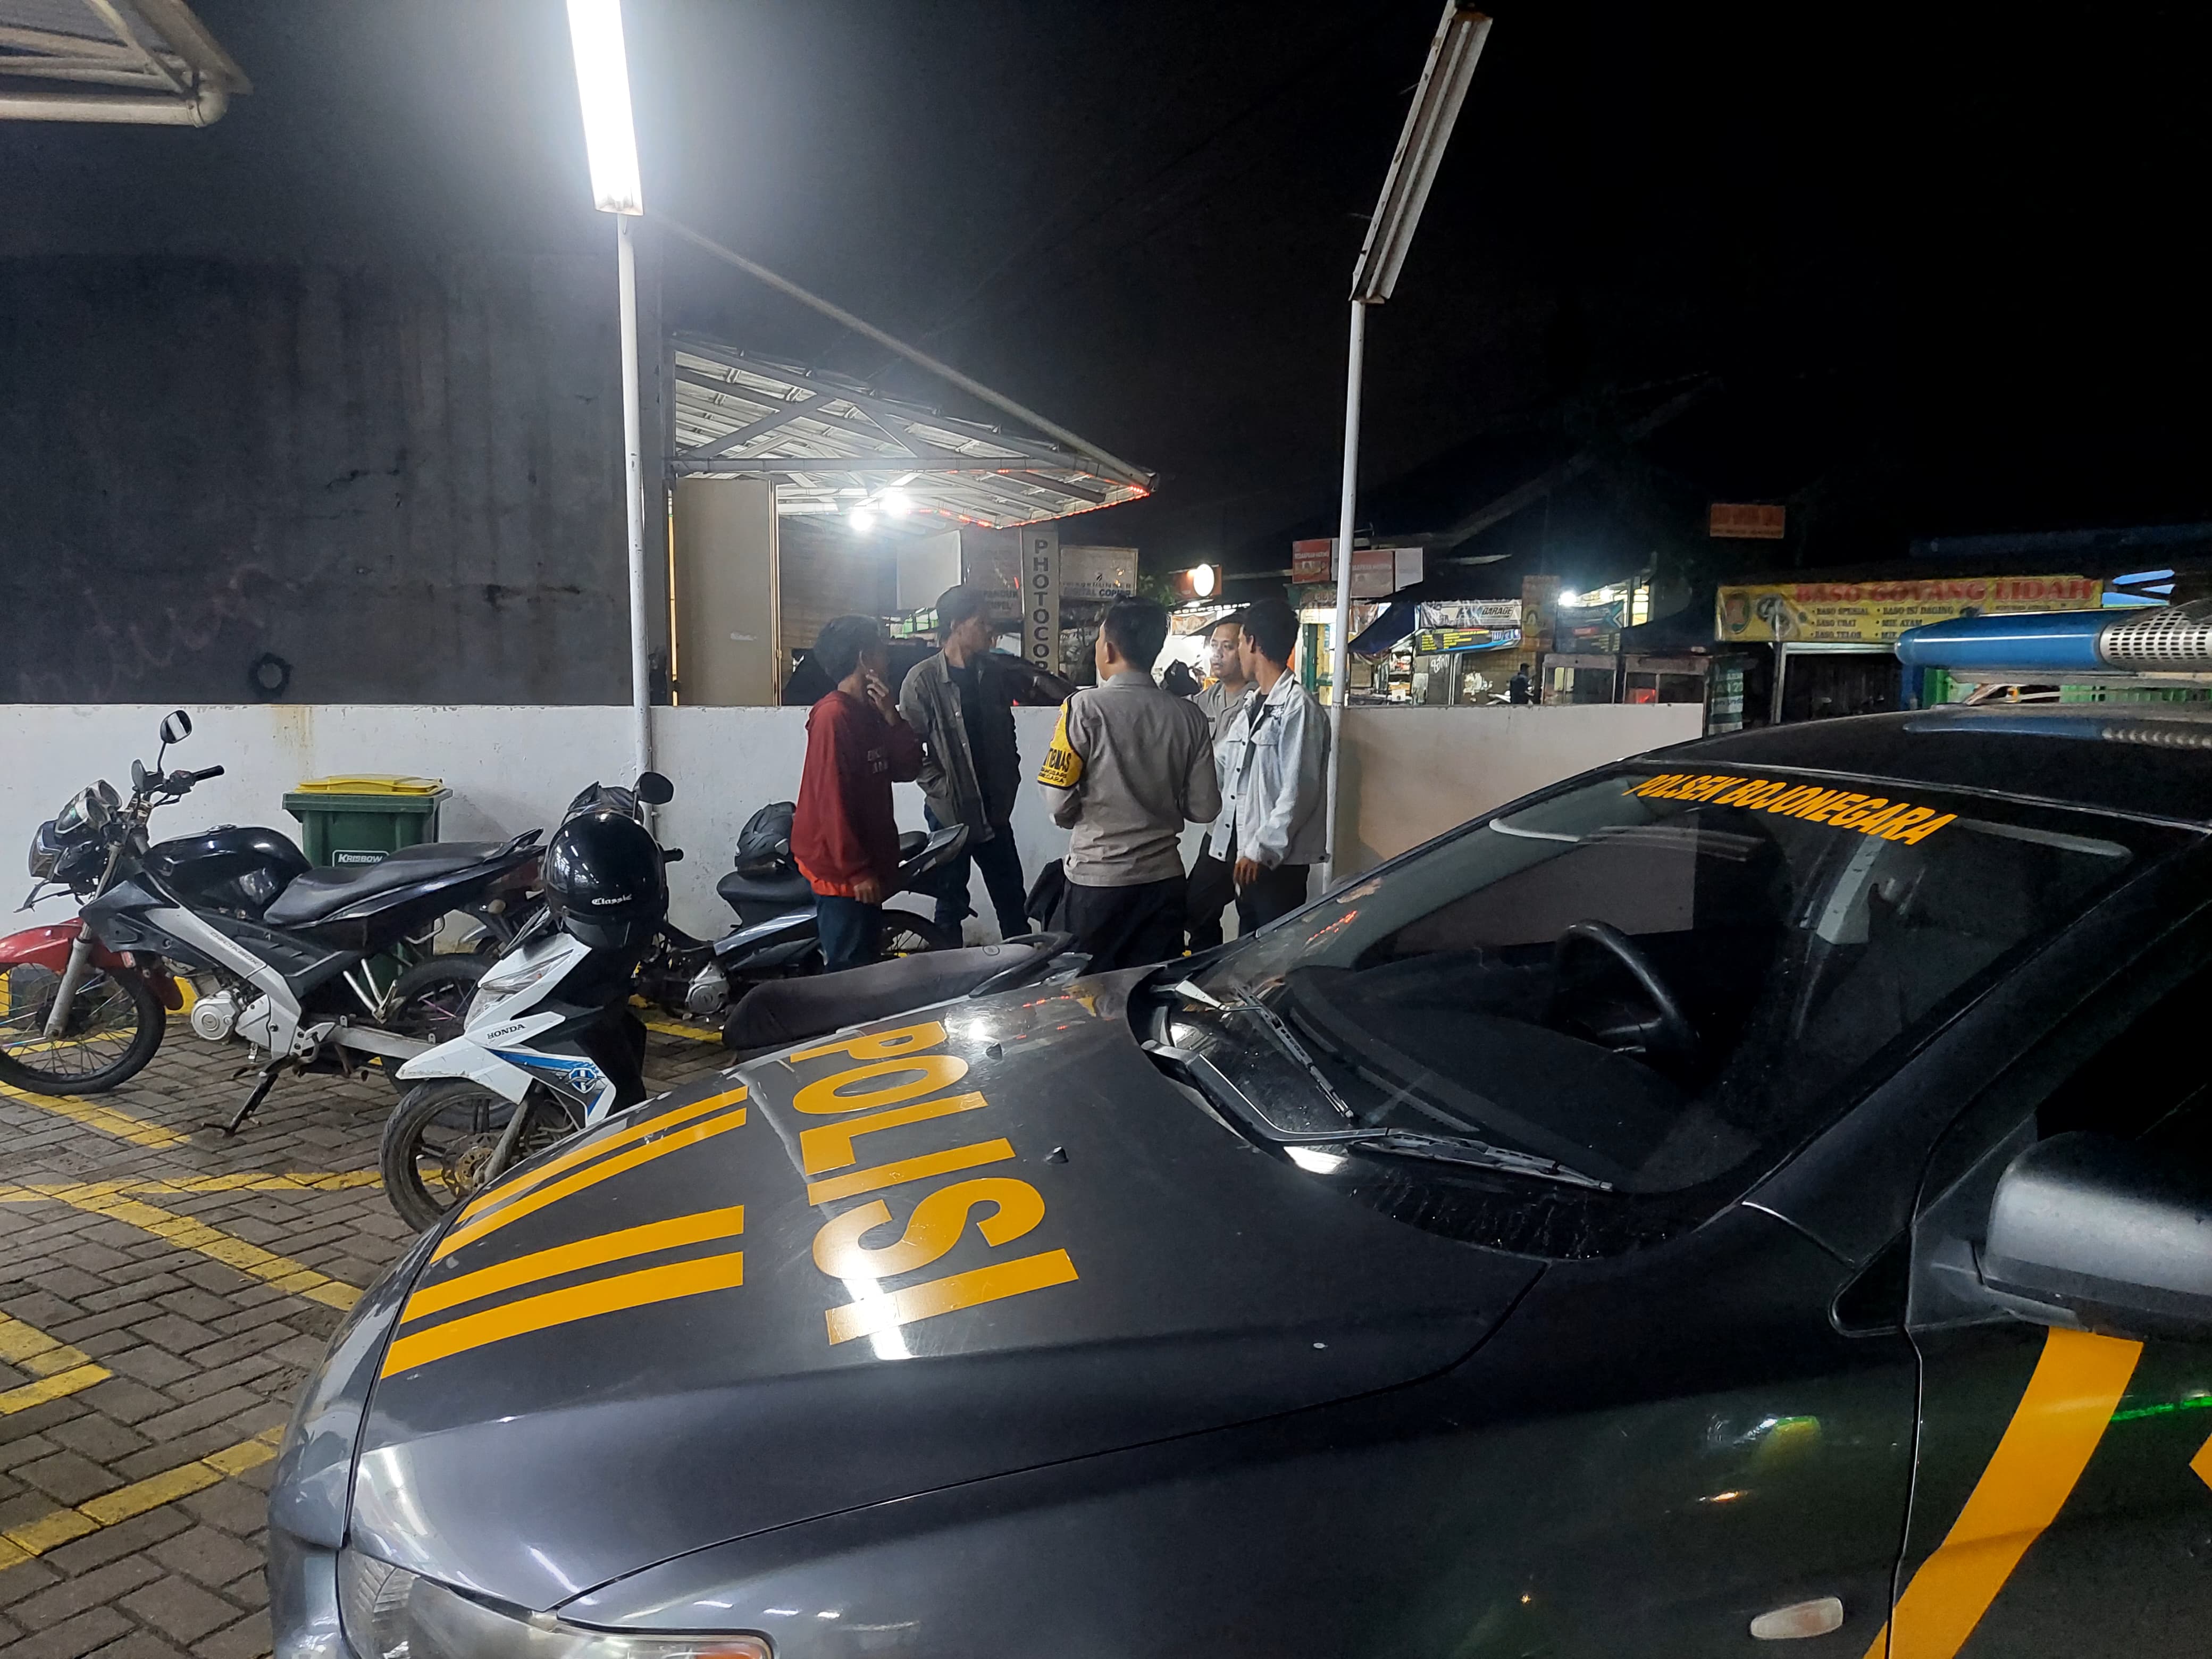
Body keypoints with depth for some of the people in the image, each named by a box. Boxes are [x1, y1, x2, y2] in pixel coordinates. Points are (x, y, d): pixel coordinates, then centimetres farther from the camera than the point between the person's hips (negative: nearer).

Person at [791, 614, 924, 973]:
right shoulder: (833, 716, -17)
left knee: (865, 962, 17)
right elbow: (832, 799, -21)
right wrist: (856, 870, -21)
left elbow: (907, 769, 8)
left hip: (867, 864, 10)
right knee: (848, 970, -6)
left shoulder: (869, 713, 12)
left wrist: (891, 716, -6)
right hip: (842, 870, -10)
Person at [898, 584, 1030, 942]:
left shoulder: (994, 673, 5)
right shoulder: (923, 679, -12)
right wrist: (942, 789, -15)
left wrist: (1010, 783, 9)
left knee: (1012, 901, 14)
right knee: (951, 903, 8)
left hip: (995, 810, 5)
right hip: (950, 813, -5)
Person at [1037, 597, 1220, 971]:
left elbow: (1059, 801, -14)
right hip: (1163, 877, 4)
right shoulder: (1188, 716, -2)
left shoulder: (1085, 708, -13)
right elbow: (1204, 808, 0)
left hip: (1096, 879, -3)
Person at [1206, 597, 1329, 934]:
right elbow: (1220, 765, 21)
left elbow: (1299, 791, -18)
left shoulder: (1298, 706, -13)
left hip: (1278, 859, -9)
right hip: (1246, 850, 9)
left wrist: (1261, 849, -19)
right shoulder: (1251, 705, 15)